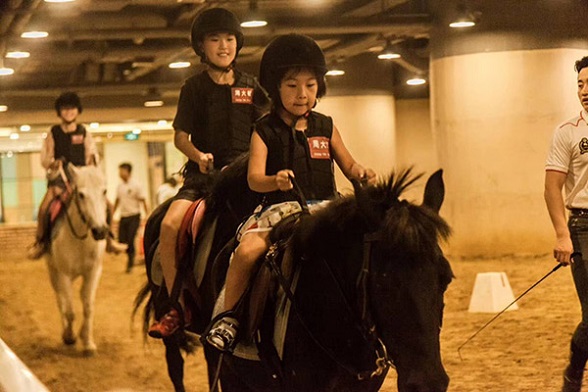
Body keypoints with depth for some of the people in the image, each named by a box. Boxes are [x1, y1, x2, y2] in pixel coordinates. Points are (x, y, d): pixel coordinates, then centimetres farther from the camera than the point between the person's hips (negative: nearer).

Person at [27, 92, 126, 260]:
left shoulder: (84, 132, 9)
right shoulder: (54, 133, 4)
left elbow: (92, 154, 9)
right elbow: (45, 158, 4)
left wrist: (93, 159, -14)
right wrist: (53, 163, -17)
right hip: (60, 177, -2)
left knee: (107, 205, -11)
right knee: (44, 208, -26)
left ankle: (107, 237, 11)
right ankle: (40, 241, -7)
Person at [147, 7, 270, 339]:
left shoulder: (251, 87, 9)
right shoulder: (195, 88, 6)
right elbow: (181, 137, 5)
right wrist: (198, 156, -14)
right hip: (203, 173, 0)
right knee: (170, 224, -25)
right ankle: (176, 308, -13)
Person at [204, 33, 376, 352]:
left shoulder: (326, 128, 12)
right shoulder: (265, 131, 3)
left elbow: (349, 166, 16)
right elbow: (254, 178, -8)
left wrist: (363, 174, -9)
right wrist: (276, 180, -31)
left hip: (324, 206, 3)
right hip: (280, 208, -2)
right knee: (247, 249, -28)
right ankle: (229, 315, -8)